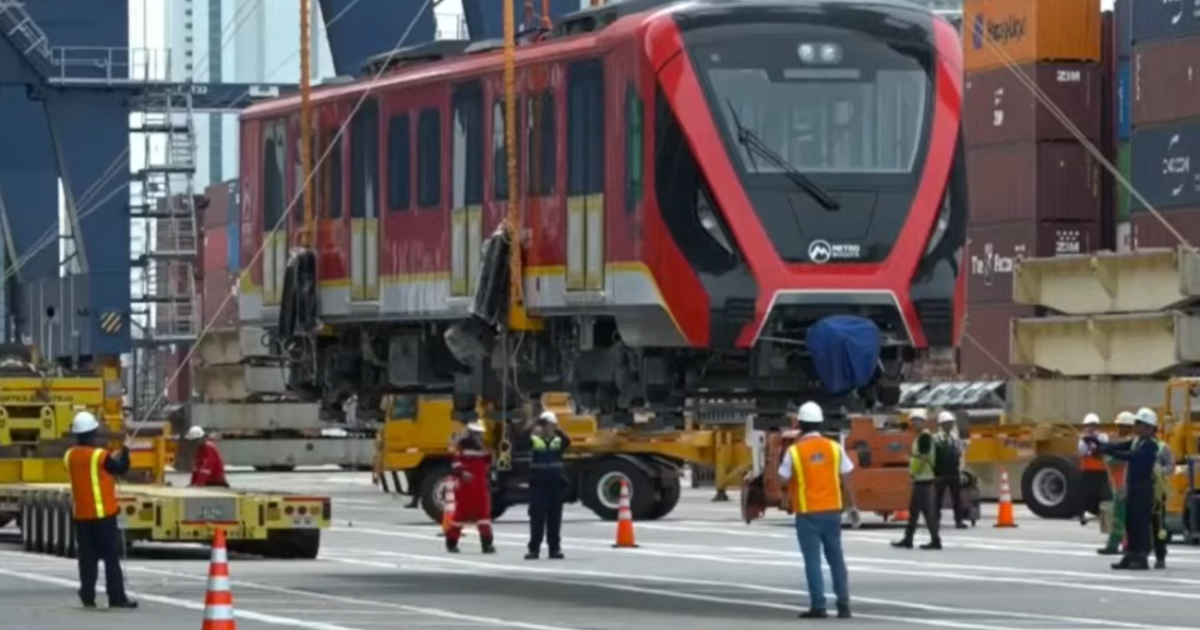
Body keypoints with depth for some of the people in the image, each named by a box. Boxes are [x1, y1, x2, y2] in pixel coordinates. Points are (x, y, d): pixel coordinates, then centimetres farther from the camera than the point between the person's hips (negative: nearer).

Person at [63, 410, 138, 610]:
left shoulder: (70, 456, 3)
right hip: (103, 512, -5)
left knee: (87, 557, 9)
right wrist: (124, 452, 15)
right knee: (111, 556, -2)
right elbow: (121, 469, -3)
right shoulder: (100, 456, -14)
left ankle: (87, 597, 8)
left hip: (81, 514, 5)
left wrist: (111, 459, 18)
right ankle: (117, 597, -4)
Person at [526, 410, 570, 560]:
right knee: (537, 518, 0)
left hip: (555, 484, 2)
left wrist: (558, 431, -32)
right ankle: (534, 549, 3)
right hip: (538, 484, -2)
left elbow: (567, 442, -17)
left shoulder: (558, 441, 3)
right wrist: (532, 432, -36)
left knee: (554, 518, 5)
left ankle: (554, 548, 10)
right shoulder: (534, 440, -1)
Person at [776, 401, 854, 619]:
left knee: (813, 560, 0)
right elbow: (847, 479, 3)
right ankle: (843, 605, 11)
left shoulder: (795, 451, -9)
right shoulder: (834, 448, 0)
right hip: (832, 511, 3)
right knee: (836, 558, 11)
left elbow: (782, 480, -6)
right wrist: (852, 506, 12)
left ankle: (818, 606, -3)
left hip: (807, 513, -3)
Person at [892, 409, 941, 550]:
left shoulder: (924, 437, -14)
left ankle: (935, 540, -8)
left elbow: (922, 457, -20)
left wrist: (913, 471, -13)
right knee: (914, 509, 13)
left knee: (927, 509, -9)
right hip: (920, 478, 11)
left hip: (923, 479, -11)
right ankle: (908, 539, 17)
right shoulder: (922, 436, 17)